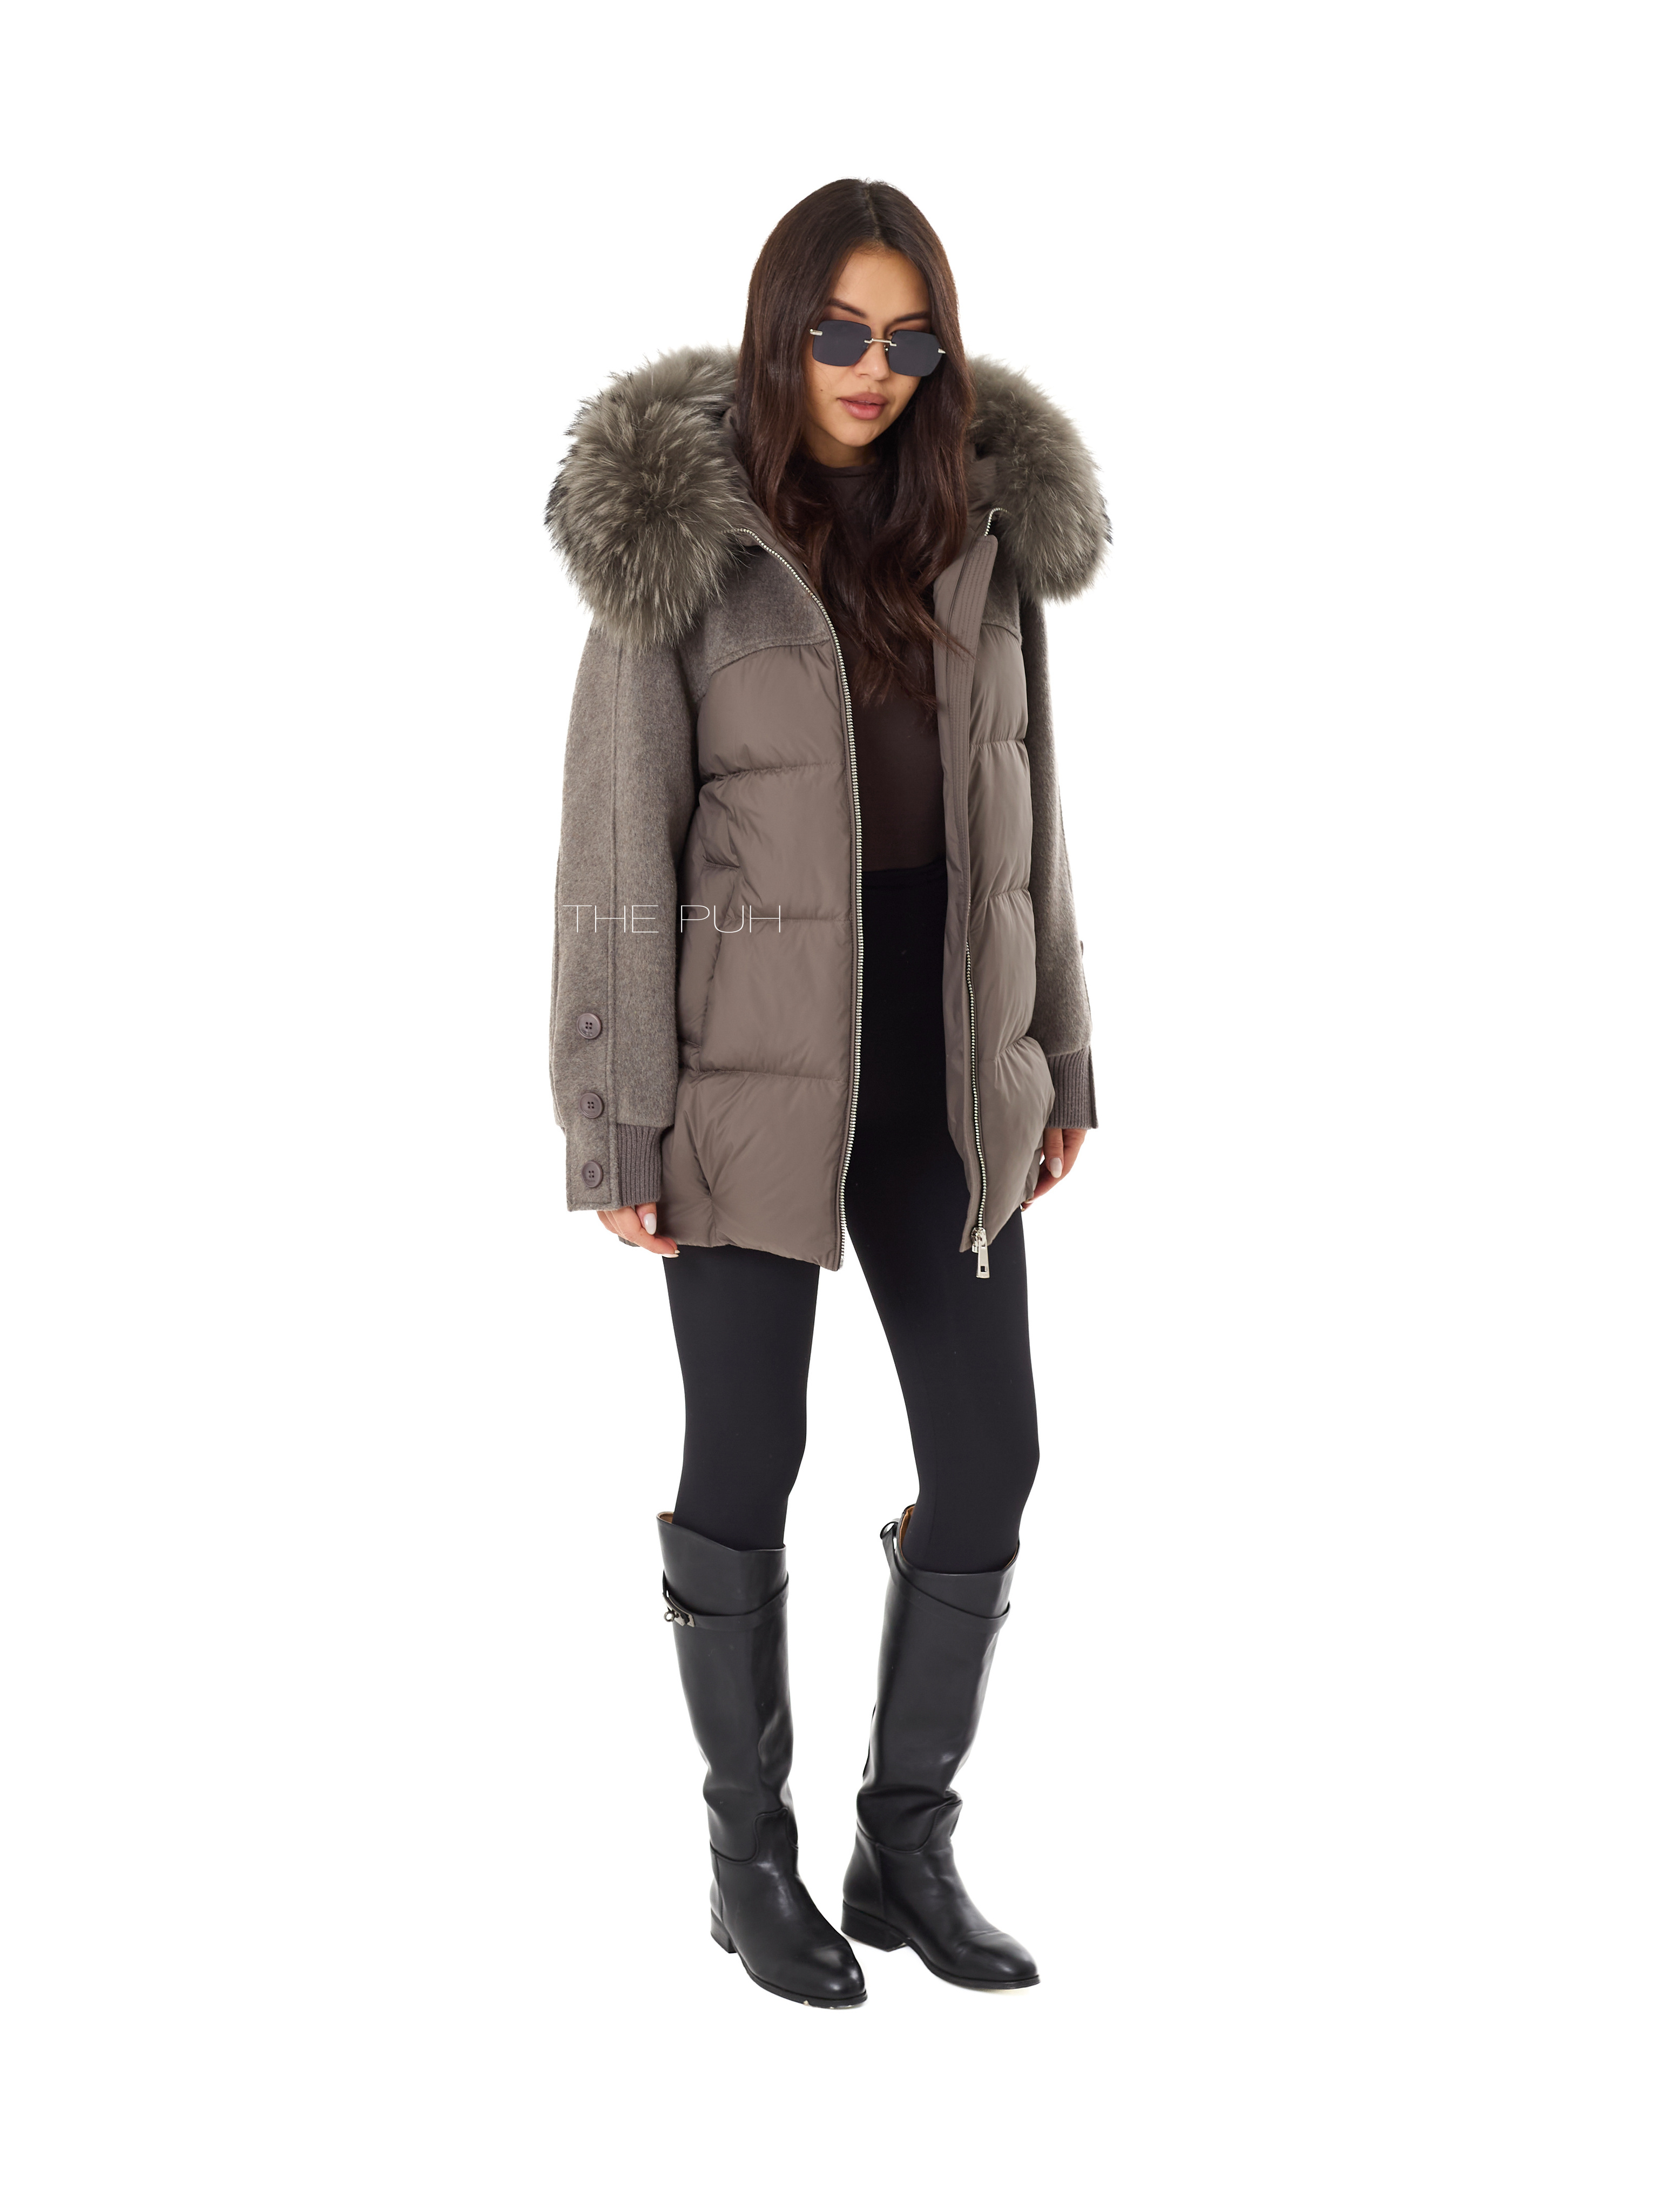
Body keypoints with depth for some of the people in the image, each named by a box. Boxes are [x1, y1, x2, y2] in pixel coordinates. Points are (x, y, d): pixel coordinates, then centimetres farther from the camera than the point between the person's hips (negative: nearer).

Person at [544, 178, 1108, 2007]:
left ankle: (908, 1849, 25)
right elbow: (617, 845, -9)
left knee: (989, 1462, 7)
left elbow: (1021, 812, 11)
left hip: (940, 1066, 5)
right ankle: (750, 1859, 26)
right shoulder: (678, 543, -8)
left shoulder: (983, 528, 5)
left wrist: (1057, 1058, 11)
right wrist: (617, 1122, -11)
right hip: (756, 1068, -4)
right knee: (745, 1475, 7)